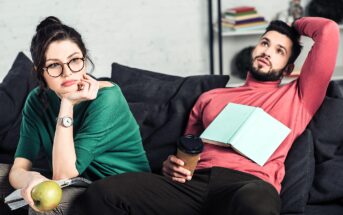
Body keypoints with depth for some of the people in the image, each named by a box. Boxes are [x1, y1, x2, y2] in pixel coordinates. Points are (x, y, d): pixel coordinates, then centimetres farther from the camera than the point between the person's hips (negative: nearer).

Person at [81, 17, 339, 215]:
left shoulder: (296, 97, 23)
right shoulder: (211, 97, 34)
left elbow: (329, 31, 16)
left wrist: (297, 25, 37)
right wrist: (171, 165, 10)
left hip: (249, 184, -4)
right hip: (193, 182, 4)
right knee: (101, 193, -22)